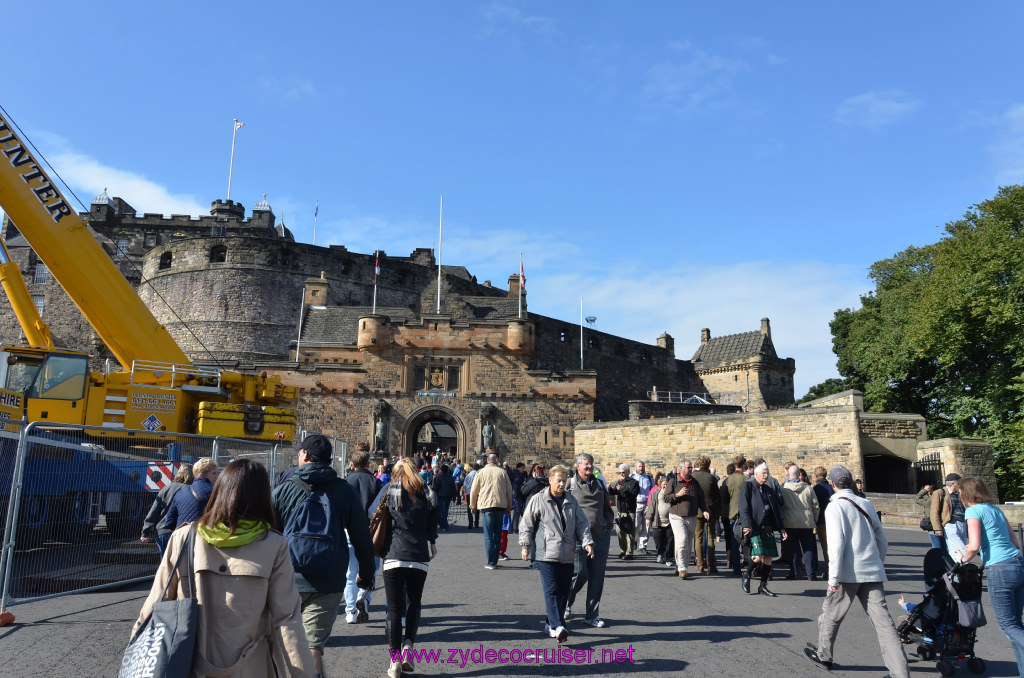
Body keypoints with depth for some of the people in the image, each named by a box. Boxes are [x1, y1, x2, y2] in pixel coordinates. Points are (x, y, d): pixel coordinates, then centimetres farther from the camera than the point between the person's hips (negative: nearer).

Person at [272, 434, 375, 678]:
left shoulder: (282, 490, -3)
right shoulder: (346, 491, -1)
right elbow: (362, 539, 4)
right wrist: (366, 574, 16)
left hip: (286, 581, 0)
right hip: (328, 583, 0)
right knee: (313, 645, 3)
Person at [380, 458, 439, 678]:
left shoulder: (390, 493, 1)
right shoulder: (428, 495, 7)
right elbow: (432, 527, 14)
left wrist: (379, 549, 15)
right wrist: (432, 545, 30)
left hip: (394, 557, -1)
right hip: (420, 557, 2)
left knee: (394, 608, 6)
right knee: (414, 603, 18)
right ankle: (408, 644, -1)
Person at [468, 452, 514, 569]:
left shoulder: (481, 472, 2)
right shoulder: (503, 472, 6)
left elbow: (474, 491, 5)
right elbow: (509, 491, 10)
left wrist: (473, 506, 18)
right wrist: (509, 507, 20)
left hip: (486, 506, -2)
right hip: (500, 506, 2)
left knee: (488, 535, 0)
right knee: (498, 534, 12)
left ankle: (491, 562, -3)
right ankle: (495, 561, 14)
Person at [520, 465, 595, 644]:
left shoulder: (571, 501, 11)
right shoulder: (538, 500, -1)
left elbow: (582, 524, 12)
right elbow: (526, 524, 2)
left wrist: (587, 542, -1)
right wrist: (526, 545, -1)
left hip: (567, 555, 5)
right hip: (547, 554, -5)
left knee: (564, 590, 8)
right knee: (551, 590, -11)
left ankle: (552, 624, 21)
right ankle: (557, 627, -16)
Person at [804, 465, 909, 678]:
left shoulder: (835, 507, -7)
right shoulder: (866, 504, 11)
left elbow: (836, 543, -15)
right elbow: (883, 541, 15)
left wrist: (833, 578, -13)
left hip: (848, 573, -5)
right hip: (873, 573, 5)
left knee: (830, 615, 15)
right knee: (883, 623, 2)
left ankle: (823, 655, 31)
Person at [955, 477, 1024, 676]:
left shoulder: (974, 511, -7)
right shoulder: (996, 509, 16)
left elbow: (974, 546, -16)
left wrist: (963, 558, 3)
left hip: (1000, 570, -8)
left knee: (1008, 625, 2)